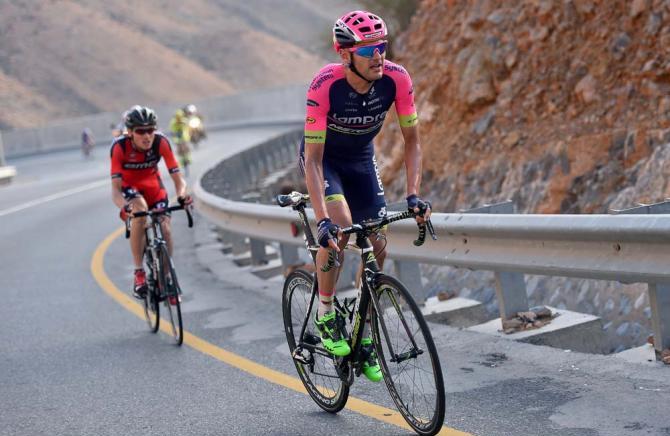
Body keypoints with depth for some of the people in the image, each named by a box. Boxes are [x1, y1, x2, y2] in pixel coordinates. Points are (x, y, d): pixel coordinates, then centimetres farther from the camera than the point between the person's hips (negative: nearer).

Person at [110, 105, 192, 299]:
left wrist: (182, 195, -48)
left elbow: (177, 177, -26)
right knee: (140, 211, -34)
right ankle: (139, 274, -26)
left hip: (152, 184, 2)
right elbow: (116, 187, -33)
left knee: (165, 228, -16)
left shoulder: (161, 142, -27)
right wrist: (124, 206, -54)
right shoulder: (120, 146, -31)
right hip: (129, 186, -2)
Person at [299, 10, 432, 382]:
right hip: (323, 157, -4)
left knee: (377, 244, -3)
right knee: (340, 224, -30)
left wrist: (413, 195, -27)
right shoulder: (325, 85, -34)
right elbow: (313, 159, -34)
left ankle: (364, 336, 13)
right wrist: (322, 220, -42)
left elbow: (411, 140, -15)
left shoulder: (396, 79, -26)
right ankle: (325, 313, -9)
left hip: (361, 159, 4)